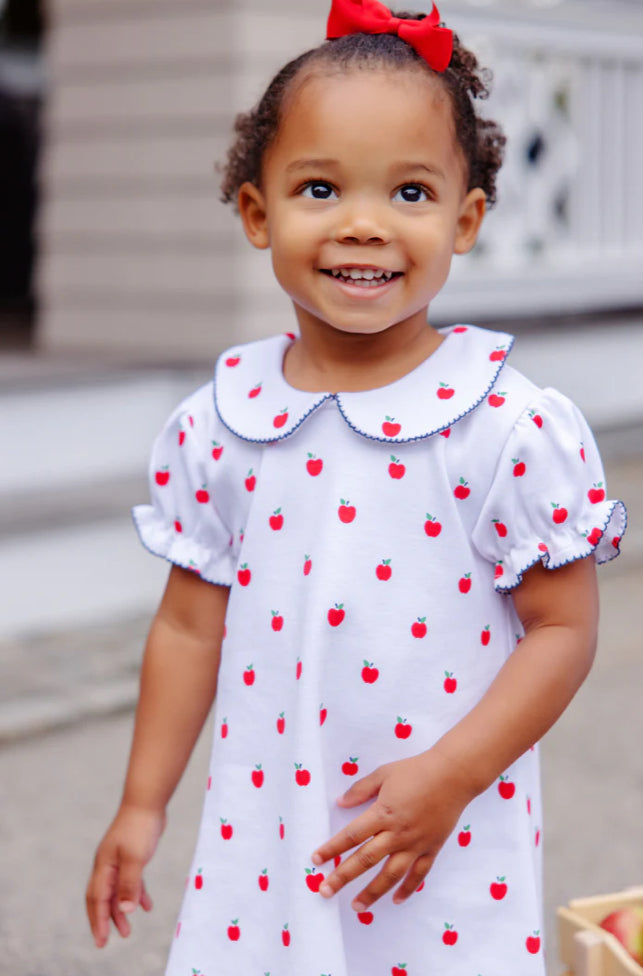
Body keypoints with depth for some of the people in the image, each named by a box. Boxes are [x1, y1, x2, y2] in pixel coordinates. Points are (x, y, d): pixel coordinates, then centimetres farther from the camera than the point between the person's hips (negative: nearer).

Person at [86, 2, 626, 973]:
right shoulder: (217, 427, 0)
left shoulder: (512, 427, -12)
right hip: (260, 845, 3)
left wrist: (447, 778, -17)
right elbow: (192, 626, 8)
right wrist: (143, 804, 10)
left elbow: (563, 629, -8)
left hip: (450, 861, -3)